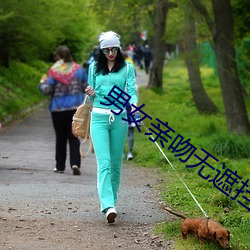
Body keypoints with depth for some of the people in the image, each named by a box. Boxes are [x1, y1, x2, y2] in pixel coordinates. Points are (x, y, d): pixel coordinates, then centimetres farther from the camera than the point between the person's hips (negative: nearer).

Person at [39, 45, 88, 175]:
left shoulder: (54, 71, -9)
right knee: (74, 137, 3)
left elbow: (47, 90, -12)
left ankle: (60, 166, 16)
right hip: (76, 108, 2)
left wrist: (42, 83, 9)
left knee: (60, 138, 10)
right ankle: (75, 163, -14)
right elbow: (87, 87, 6)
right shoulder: (78, 69, 2)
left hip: (58, 109, -2)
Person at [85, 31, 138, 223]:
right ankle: (108, 206, -23)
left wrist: (134, 106, -24)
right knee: (104, 162, -13)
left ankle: (111, 199, 22)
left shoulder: (127, 68, 6)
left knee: (115, 162, 7)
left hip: (119, 118, 0)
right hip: (99, 117, 0)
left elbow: (132, 91, -4)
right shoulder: (94, 68, 11)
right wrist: (91, 94, -5)